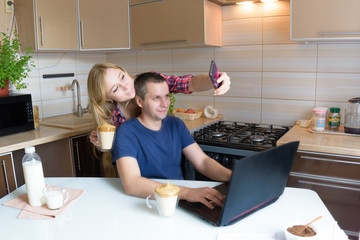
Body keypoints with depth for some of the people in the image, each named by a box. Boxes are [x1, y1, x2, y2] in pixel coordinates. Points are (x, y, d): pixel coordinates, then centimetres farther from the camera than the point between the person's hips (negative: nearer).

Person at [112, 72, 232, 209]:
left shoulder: (175, 125, 6)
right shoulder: (126, 132, -13)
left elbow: (202, 161, 2)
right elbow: (131, 184, -26)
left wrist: (233, 177, -17)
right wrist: (186, 192, -34)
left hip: (180, 202, 4)